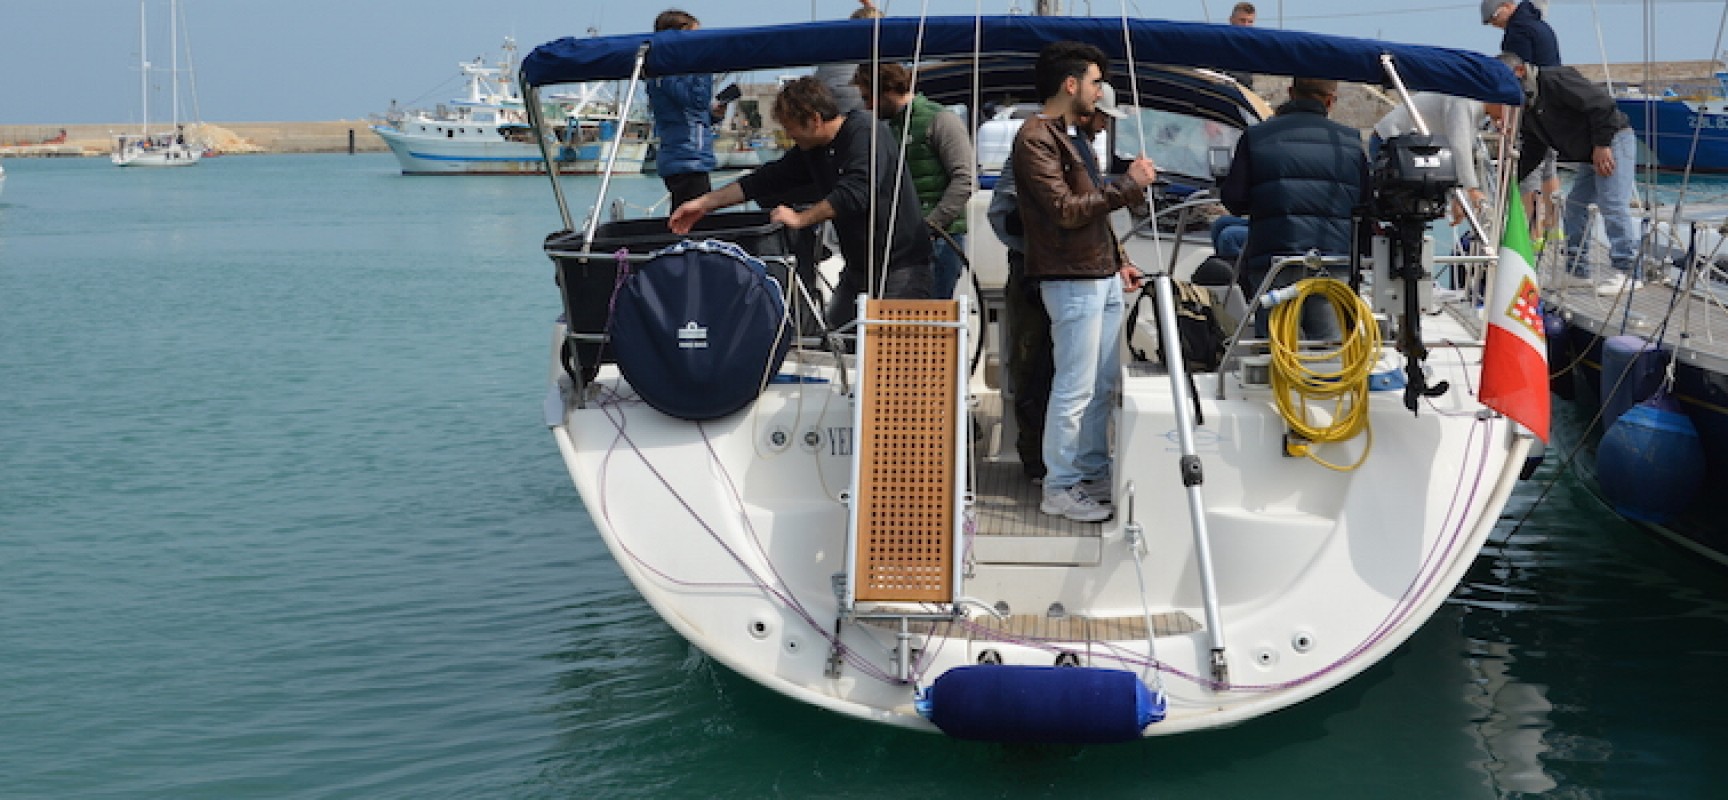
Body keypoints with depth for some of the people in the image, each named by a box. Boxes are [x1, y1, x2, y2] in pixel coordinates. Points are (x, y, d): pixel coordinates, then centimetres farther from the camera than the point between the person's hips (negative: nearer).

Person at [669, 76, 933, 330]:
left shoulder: (865, 131, -15)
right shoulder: (810, 151, 10)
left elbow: (856, 192, -26)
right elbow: (767, 179, 17)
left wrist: (800, 219, -18)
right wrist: (704, 203, 16)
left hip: (901, 264, -8)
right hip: (858, 268, 8)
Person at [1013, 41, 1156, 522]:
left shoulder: (1075, 136, 19)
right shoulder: (1036, 139, -12)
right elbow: (1065, 209, -21)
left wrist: (1118, 261, 19)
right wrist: (1129, 185, -16)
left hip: (1102, 277, 10)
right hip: (1072, 281, -10)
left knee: (1103, 384, 13)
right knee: (1075, 388, -7)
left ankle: (1092, 473, 23)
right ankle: (1059, 489, 0)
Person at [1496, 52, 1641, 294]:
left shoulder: (1554, 79, -18)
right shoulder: (1526, 105, 14)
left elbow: (1601, 104, -23)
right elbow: (1532, 151, 19)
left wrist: (1602, 145, -22)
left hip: (1614, 140, -11)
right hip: (1590, 155, 11)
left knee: (1612, 204, -17)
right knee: (1575, 204, 11)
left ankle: (1627, 270, -17)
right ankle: (1574, 271, 17)